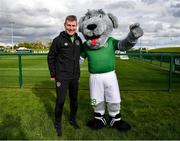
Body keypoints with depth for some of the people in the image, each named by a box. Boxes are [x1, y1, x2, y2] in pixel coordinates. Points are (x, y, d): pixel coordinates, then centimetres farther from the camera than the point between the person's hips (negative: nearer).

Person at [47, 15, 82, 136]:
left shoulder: (78, 40, 4)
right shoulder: (58, 40, -9)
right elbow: (51, 57, -4)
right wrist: (53, 74, -3)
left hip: (75, 77, 5)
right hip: (62, 77, -4)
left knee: (74, 99, 14)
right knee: (60, 100, 0)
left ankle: (73, 119, 33)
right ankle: (58, 123, 20)